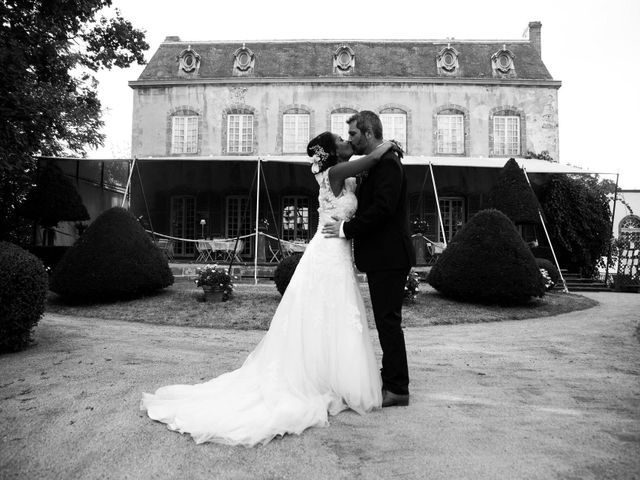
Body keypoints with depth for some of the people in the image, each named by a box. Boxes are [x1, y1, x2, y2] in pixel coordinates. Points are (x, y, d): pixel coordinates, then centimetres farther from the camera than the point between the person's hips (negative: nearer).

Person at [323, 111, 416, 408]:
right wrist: (346, 226, 10)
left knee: (389, 321, -4)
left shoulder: (387, 163, -13)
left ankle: (397, 390, 7)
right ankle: (390, 379, 29)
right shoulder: (377, 163, 18)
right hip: (381, 257, 10)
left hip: (389, 257, -10)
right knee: (386, 321, 16)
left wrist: (346, 228, -18)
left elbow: (382, 208, -24)